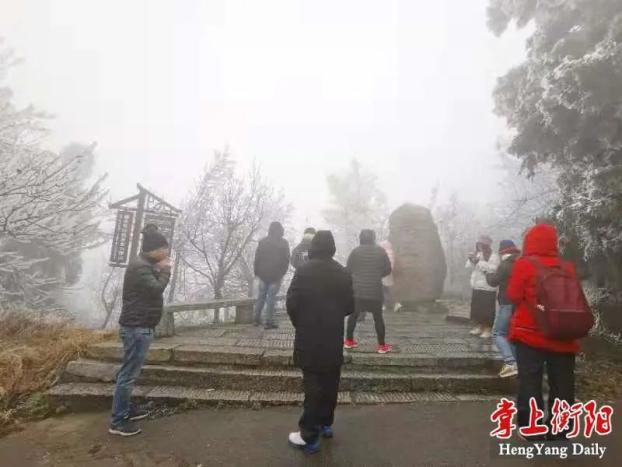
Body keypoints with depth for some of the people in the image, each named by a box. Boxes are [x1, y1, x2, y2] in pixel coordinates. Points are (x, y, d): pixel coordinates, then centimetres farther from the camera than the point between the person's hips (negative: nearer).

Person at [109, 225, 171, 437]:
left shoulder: (146, 265, 14)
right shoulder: (140, 267, -19)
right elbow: (157, 289, -23)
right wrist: (165, 269, -12)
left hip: (140, 326, 11)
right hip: (137, 328, -11)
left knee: (129, 372, 20)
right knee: (129, 374, -3)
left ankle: (126, 409, 33)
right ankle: (117, 421, 7)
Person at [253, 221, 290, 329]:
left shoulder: (262, 242, 3)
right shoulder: (284, 243, -4)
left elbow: (257, 258, 4)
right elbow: (286, 260, -4)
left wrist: (257, 272, 11)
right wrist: (282, 273, 4)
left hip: (263, 275, 3)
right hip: (276, 276, -3)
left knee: (261, 296, 15)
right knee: (271, 298, 0)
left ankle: (257, 319, 20)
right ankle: (269, 322, 2)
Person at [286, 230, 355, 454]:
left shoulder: (304, 271, -12)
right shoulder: (343, 273, -1)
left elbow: (292, 303, -12)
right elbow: (349, 306, 2)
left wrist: (299, 324, 5)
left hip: (309, 338, -3)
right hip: (334, 339, 4)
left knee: (313, 386, 3)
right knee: (330, 384, 17)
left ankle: (309, 437, 11)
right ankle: (325, 424, 33)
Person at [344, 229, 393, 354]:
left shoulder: (356, 251, -2)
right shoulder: (381, 251, 1)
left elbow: (348, 269, -1)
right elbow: (388, 270, 5)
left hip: (357, 289, 0)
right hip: (375, 290, 0)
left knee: (353, 315, 15)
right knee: (378, 317, 9)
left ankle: (349, 341, 24)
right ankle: (382, 345, 13)